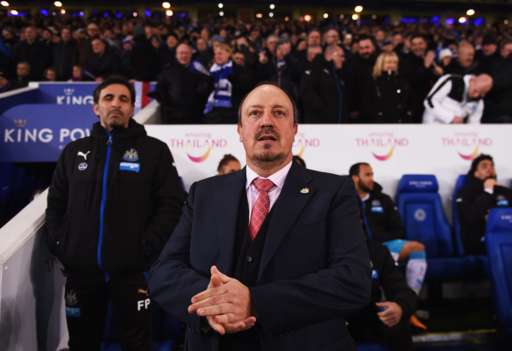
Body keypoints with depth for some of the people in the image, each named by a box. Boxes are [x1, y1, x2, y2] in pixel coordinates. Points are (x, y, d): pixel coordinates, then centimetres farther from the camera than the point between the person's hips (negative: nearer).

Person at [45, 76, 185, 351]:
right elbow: (55, 204, 14)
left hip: (132, 270, -3)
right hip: (80, 269, 4)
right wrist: (57, 244, 2)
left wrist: (147, 248, -13)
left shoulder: (154, 150, 0)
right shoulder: (74, 151, 11)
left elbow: (171, 204, -6)